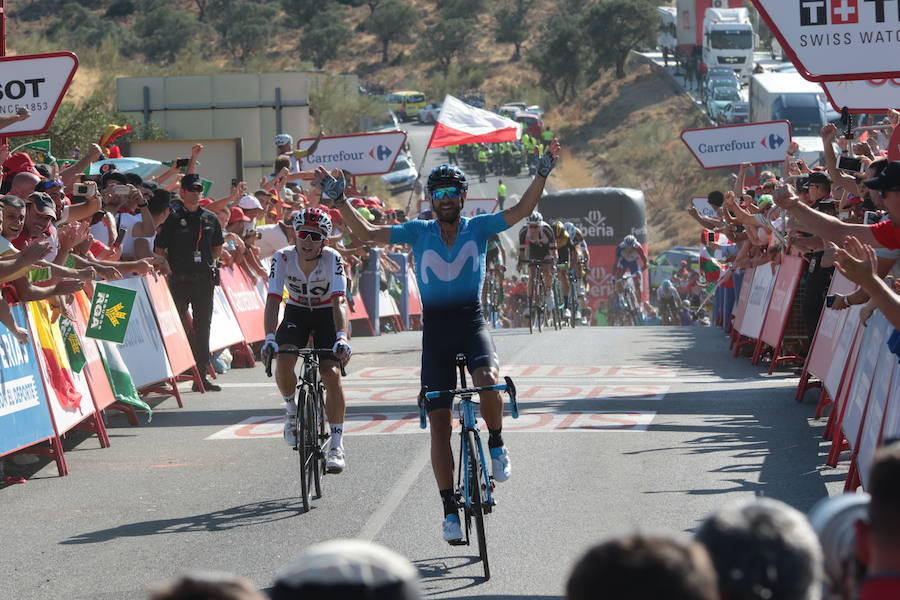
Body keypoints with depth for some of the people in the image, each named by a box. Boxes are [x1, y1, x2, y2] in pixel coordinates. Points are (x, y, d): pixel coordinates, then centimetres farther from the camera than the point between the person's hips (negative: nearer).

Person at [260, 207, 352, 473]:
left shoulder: (332, 259, -24)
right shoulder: (283, 258, -21)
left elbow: (339, 302, -33)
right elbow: (273, 300, -27)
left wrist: (341, 338, -49)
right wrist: (269, 338, -42)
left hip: (326, 315, -1)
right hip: (296, 314, 1)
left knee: (331, 373, -20)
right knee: (283, 361, -27)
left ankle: (337, 444, -10)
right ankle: (292, 409, 4)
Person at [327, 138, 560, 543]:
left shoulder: (479, 228, 2)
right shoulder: (418, 232, 4)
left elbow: (522, 210, -6)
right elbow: (368, 234, 1)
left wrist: (544, 172, -16)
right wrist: (339, 200, -7)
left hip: (472, 323, -1)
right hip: (435, 328, 1)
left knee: (487, 380, -34)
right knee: (439, 423, 0)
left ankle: (496, 444, -4)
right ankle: (450, 509, 8)